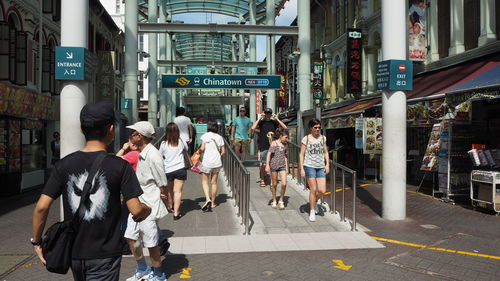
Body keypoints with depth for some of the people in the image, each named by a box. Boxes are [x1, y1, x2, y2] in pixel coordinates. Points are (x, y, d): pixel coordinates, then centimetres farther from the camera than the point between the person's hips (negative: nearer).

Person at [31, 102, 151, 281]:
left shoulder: (64, 165, -4)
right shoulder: (120, 166, -14)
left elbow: (41, 207, -7)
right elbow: (136, 211, -17)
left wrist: (36, 241, 6)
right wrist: (148, 210, 5)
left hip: (73, 252, 5)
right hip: (105, 255, -4)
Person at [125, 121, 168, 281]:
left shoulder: (152, 155, -21)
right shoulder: (141, 153, 8)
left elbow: (163, 185, -17)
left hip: (149, 207, -9)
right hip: (138, 204, 9)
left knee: (151, 242, 4)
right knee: (131, 237, 17)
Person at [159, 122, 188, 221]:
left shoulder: (164, 143, -6)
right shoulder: (181, 141, -4)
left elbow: (160, 156, 6)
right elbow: (186, 149, 17)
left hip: (167, 170, 1)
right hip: (180, 169, -1)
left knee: (169, 190, 21)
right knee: (178, 191, 0)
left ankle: (170, 206, 41)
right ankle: (176, 213, -3)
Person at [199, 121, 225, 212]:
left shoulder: (205, 135, -4)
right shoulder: (220, 137, 5)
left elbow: (202, 148, -10)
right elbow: (223, 151, 4)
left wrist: (199, 149, 12)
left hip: (207, 162, -3)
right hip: (217, 162, 3)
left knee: (205, 182, 9)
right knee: (214, 182, 13)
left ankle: (208, 199, -12)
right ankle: (213, 203, 20)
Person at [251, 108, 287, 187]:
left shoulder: (274, 122, 8)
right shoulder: (261, 122, 4)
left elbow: (285, 127, -3)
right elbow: (253, 128, -14)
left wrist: (277, 119, -5)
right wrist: (260, 118, -10)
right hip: (263, 146, -1)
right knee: (263, 164, 2)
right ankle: (262, 180, 16)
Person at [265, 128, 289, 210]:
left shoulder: (285, 144, 9)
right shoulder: (274, 143, -4)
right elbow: (269, 154, -7)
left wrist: (286, 167, 16)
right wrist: (267, 165, -15)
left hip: (282, 166, 3)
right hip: (273, 165, -3)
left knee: (284, 184, -9)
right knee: (274, 184, 8)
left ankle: (281, 201, 8)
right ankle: (274, 201, 24)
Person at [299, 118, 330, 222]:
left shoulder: (323, 138, 10)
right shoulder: (306, 139, -3)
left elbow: (325, 152, 16)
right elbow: (301, 154, -3)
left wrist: (327, 164, 4)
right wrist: (301, 169, -8)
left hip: (321, 167, 4)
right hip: (309, 166, -4)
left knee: (322, 191, -1)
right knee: (313, 190, -2)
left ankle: (314, 201, 30)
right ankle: (312, 211, 14)